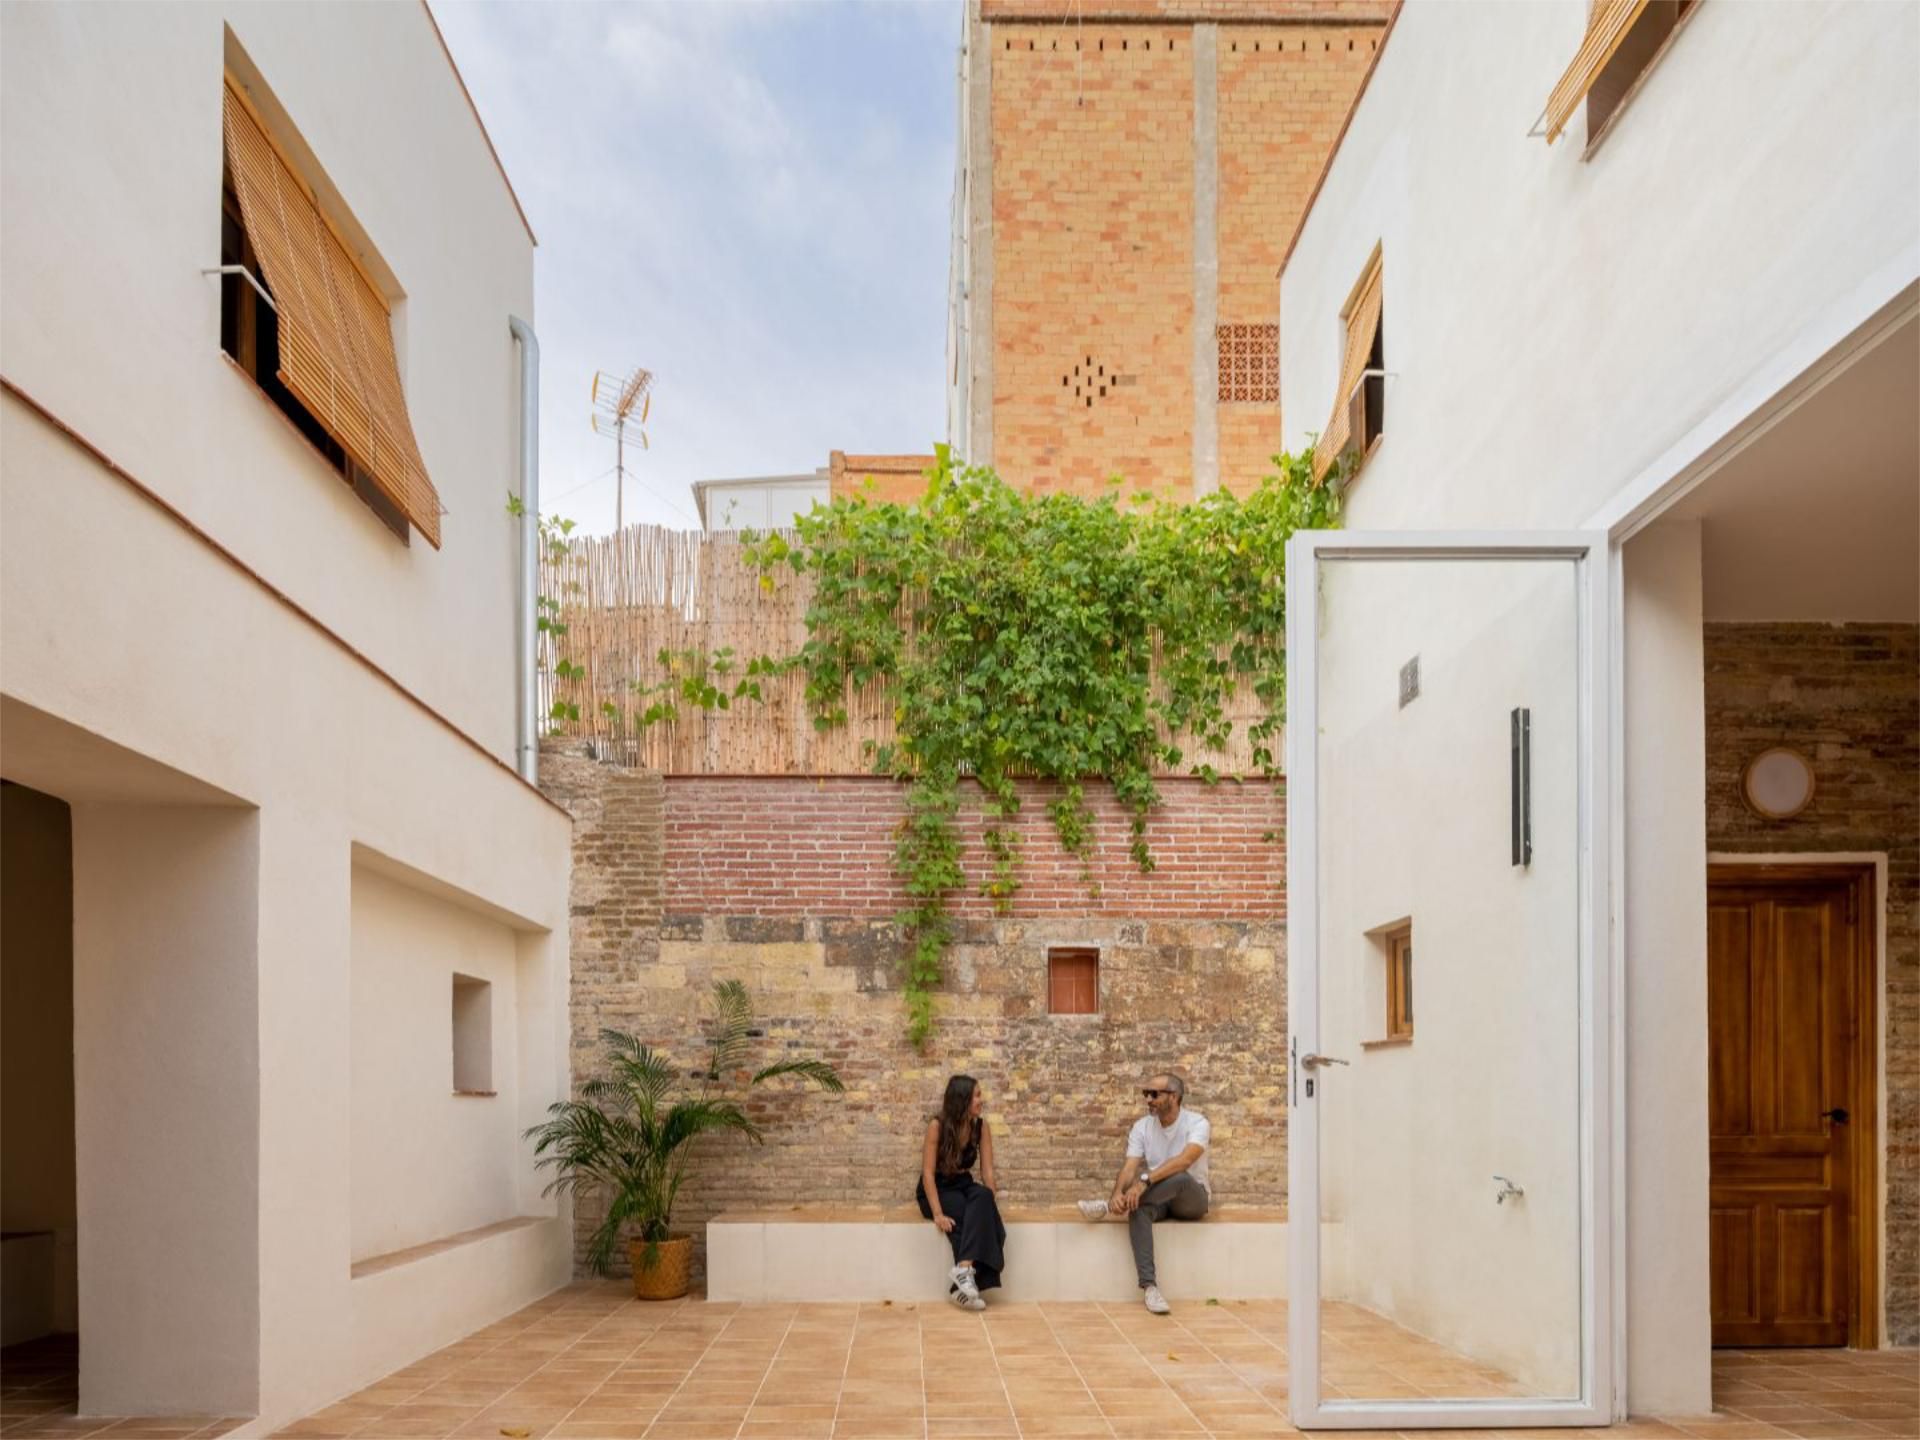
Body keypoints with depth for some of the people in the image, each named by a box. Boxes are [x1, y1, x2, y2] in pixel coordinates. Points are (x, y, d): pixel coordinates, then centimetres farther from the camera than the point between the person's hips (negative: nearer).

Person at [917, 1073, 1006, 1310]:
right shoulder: (937, 1126, -19)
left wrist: (989, 1203, -24)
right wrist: (938, 1214, -31)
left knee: (983, 1197, -32)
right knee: (967, 1215, -34)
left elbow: (987, 1171, -7)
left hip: (963, 1185, 4)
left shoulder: (982, 1128, -5)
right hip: (936, 1189, -4)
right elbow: (928, 1172, -22)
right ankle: (967, 1275, -34)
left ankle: (964, 1270, -43)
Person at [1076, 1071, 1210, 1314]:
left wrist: (1144, 1181, -43)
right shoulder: (1142, 1127, 0)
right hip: (1159, 1198, 3)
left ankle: (1109, 1207, -30)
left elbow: (1184, 1160, -33)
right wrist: (1118, 1193, -34)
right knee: (1138, 1208, -33)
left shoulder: (1197, 1123, -14)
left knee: (1181, 1178, -38)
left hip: (1191, 1198, -3)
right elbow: (1129, 1166, -11)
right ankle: (1148, 1286, -41)